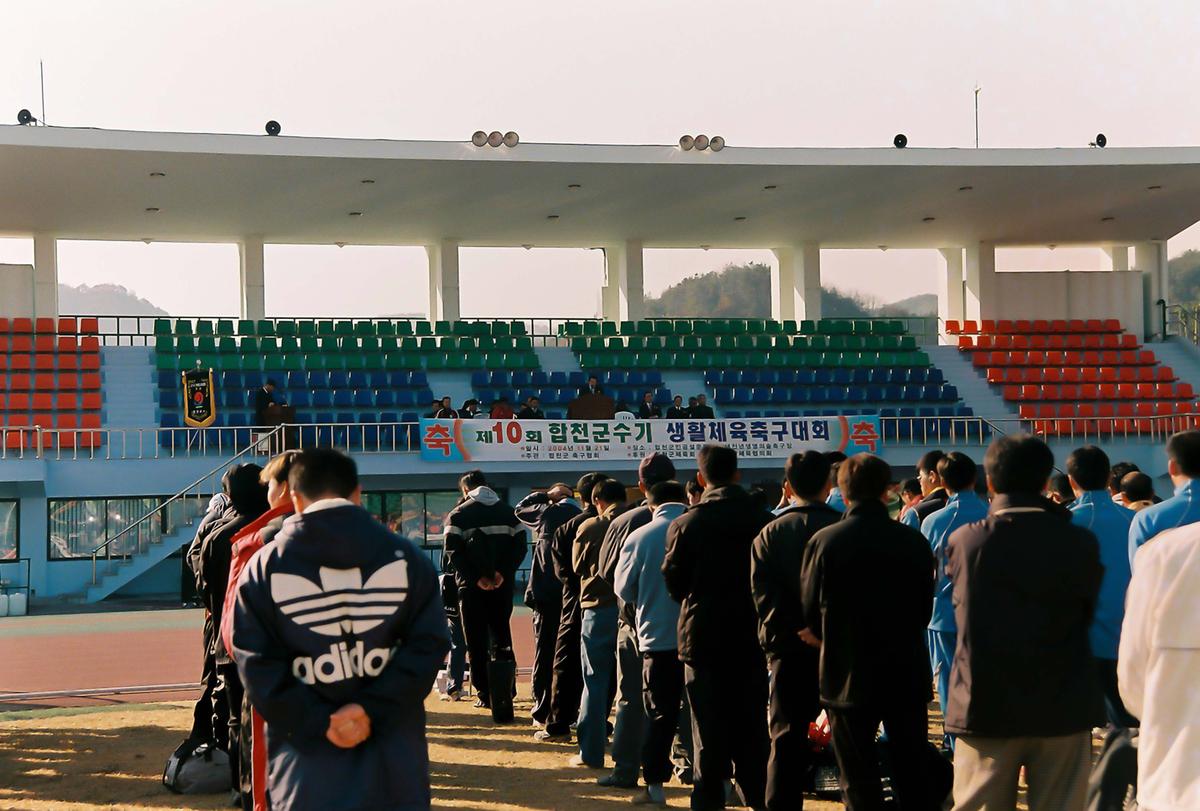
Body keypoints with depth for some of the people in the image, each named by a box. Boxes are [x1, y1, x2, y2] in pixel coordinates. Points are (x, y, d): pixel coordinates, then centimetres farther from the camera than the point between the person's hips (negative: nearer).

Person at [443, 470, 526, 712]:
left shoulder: (458, 515, -2)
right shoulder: (508, 512, 10)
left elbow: (453, 552, -12)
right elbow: (520, 547, 1)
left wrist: (475, 578, -14)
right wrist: (504, 572, -8)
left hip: (472, 586, -3)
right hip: (503, 584, 3)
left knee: (477, 642, 2)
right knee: (502, 638, 14)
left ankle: (485, 694, -1)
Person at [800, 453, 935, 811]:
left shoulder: (824, 541, -12)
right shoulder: (913, 541, -6)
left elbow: (810, 611, -4)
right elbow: (924, 609, 4)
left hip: (848, 677, -2)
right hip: (907, 674, 2)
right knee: (913, 781, 13)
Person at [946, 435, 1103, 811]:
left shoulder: (965, 541, -7)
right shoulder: (1080, 543, -5)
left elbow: (960, 608, 5)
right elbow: (1086, 612, 5)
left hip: (986, 709, 0)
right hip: (1062, 709, 0)